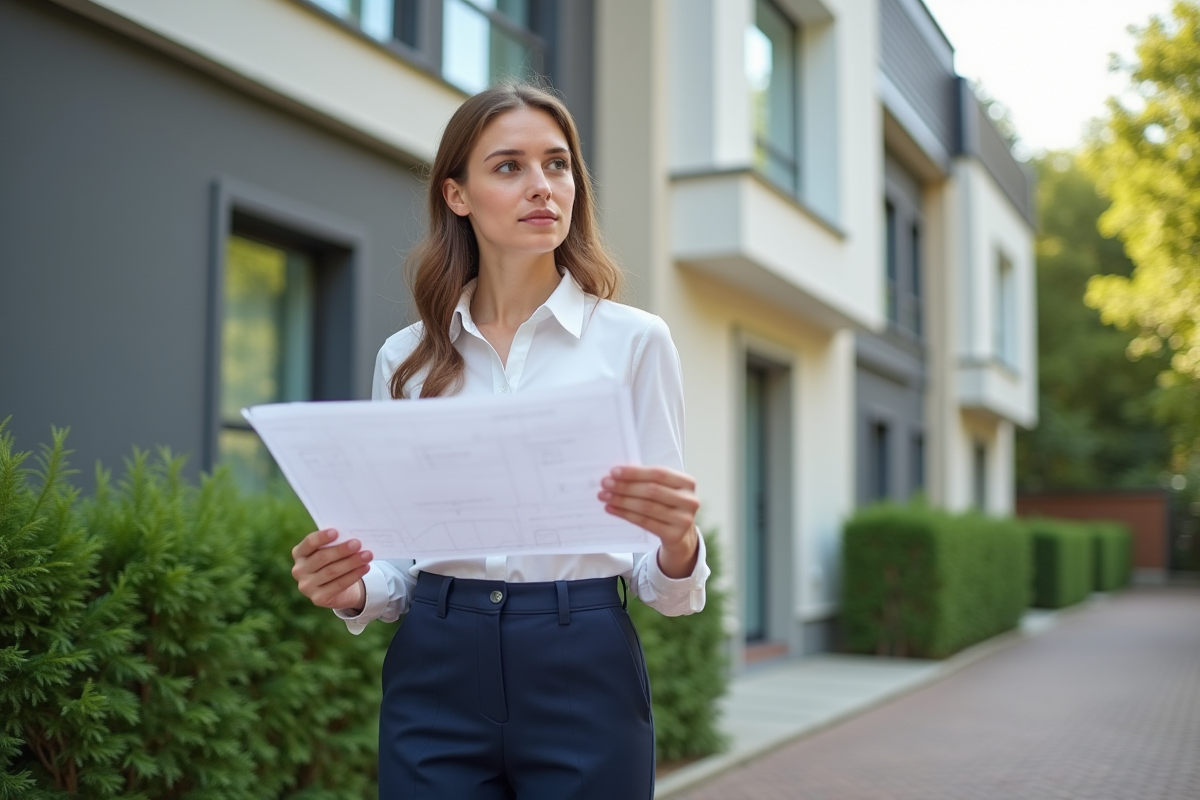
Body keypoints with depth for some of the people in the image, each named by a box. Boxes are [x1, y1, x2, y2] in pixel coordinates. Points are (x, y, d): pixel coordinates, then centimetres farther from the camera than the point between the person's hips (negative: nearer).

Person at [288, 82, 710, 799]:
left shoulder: (635, 339, -2)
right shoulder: (407, 359, 6)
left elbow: (666, 587, -2)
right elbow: (399, 550, 10)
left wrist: (677, 542, -24)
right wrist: (354, 590, -11)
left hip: (583, 672, -2)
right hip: (436, 678, 2)